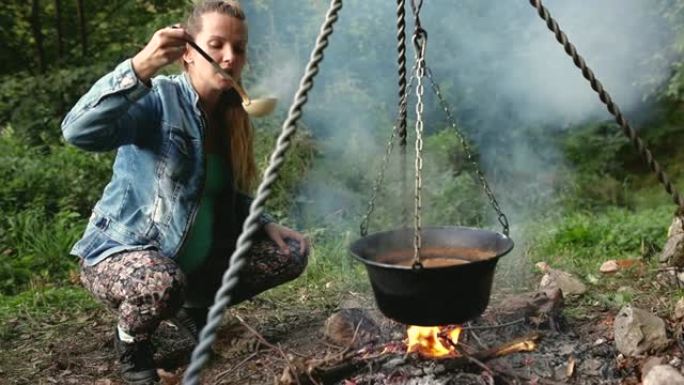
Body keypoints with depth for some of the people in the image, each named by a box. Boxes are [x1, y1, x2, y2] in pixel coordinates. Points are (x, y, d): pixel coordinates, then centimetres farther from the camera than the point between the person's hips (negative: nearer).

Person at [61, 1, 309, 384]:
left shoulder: (232, 115, 3)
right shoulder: (158, 99, -18)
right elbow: (78, 131, -37)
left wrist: (266, 224, -2)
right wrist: (141, 68, -46)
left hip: (197, 258, 7)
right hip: (124, 251, -6)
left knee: (291, 253, -2)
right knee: (161, 284, -39)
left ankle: (195, 305, 16)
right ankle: (132, 343, -2)